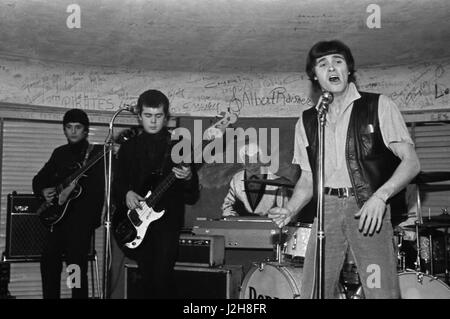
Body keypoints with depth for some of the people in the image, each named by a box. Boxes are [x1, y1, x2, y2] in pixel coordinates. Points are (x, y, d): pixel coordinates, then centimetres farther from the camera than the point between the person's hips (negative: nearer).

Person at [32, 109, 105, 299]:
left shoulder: (98, 153, -1)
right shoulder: (60, 153, 16)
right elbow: (38, 179, 22)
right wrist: (43, 191, 3)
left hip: (82, 217, -5)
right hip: (57, 215, 6)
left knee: (76, 265, -11)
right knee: (49, 261, 2)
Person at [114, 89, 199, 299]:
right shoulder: (129, 147, 11)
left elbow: (192, 197, 3)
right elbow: (117, 183, 14)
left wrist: (188, 179, -17)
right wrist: (126, 193, -7)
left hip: (167, 220, -2)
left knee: (161, 275, -14)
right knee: (147, 276, 0)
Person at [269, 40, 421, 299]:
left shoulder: (379, 106, 4)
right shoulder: (307, 120, 14)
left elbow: (411, 162, -1)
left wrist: (380, 196, -17)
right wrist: (289, 211, 0)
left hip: (369, 210, -3)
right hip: (326, 211, 3)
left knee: (382, 293, -11)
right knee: (311, 293, -1)